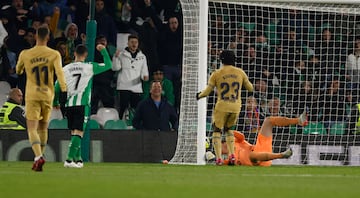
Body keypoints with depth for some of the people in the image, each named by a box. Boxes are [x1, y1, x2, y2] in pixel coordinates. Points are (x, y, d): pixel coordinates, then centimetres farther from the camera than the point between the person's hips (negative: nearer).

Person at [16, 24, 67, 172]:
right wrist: (64, 90, -23)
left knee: (32, 129, -7)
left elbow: (18, 70, 16)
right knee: (43, 128, 18)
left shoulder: (25, 54, -1)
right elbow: (59, 72, -17)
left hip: (32, 96, -2)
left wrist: (20, 71, 40)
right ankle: (39, 156, 24)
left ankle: (38, 157, -28)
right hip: (47, 95, 2)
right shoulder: (54, 54, -3)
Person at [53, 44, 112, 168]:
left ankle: (78, 159, 20)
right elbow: (108, 65, 7)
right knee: (78, 132, -7)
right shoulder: (89, 67, -2)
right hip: (82, 104, -4)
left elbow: (57, 87, 10)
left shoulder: (66, 69, 6)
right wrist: (103, 50, 16)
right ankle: (69, 160, -18)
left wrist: (55, 102, 23)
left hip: (69, 105, 4)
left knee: (74, 132, 15)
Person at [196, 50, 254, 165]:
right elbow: (250, 88, 14)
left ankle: (218, 158, -7)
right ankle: (232, 155, 8)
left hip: (222, 106, -3)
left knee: (217, 130, 7)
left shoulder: (216, 74, -3)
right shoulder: (240, 73, 4)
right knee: (228, 129, 23)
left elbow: (207, 91, -1)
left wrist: (199, 95, 19)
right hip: (236, 107, 3)